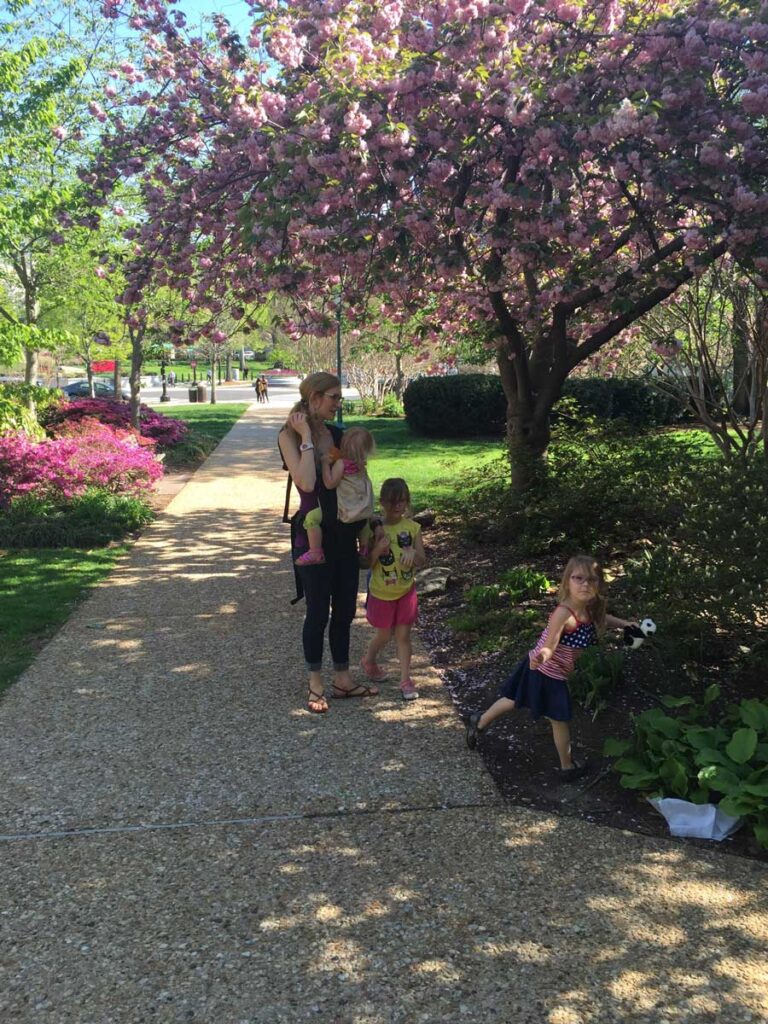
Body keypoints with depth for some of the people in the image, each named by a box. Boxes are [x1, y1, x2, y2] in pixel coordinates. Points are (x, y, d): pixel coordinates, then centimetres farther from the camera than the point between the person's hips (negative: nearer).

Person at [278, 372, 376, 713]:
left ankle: (343, 679, 25)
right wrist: (306, 438, -19)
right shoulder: (289, 436, -10)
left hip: (344, 533, 6)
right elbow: (307, 482, -25)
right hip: (313, 534, -6)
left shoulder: (337, 434, 7)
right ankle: (315, 684, 18)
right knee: (318, 611, 2)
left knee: (345, 609, 12)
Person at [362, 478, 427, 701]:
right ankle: (369, 660, 42)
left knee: (403, 635, 5)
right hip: (381, 593, -1)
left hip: (406, 590, 1)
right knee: (384, 635, 13)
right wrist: (378, 548, -29)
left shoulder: (412, 528, -7)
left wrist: (413, 553, -27)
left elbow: (422, 562, -5)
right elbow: (367, 563, -11)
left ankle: (405, 679, 13)